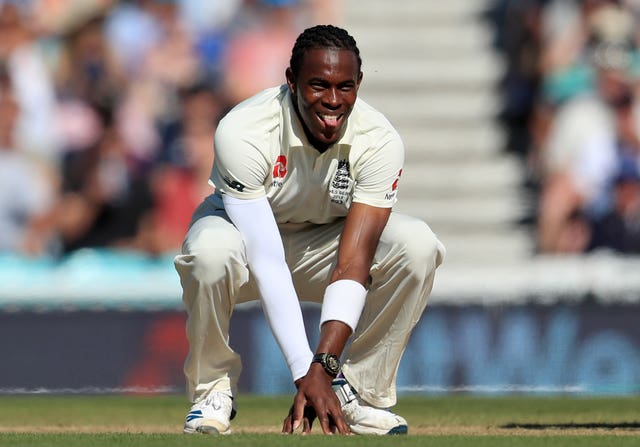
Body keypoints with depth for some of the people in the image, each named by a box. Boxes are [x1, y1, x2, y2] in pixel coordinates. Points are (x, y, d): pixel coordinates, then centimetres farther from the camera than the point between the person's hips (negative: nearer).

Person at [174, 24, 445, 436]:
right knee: (212, 247, -39)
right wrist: (305, 372, -45)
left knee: (418, 245, -27)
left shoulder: (380, 141, -26)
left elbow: (353, 264, -31)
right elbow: (267, 262, -38)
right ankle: (213, 388, -12)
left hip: (327, 241, 2)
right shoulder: (243, 133, -33)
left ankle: (359, 393, -11)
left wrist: (323, 365, -44)